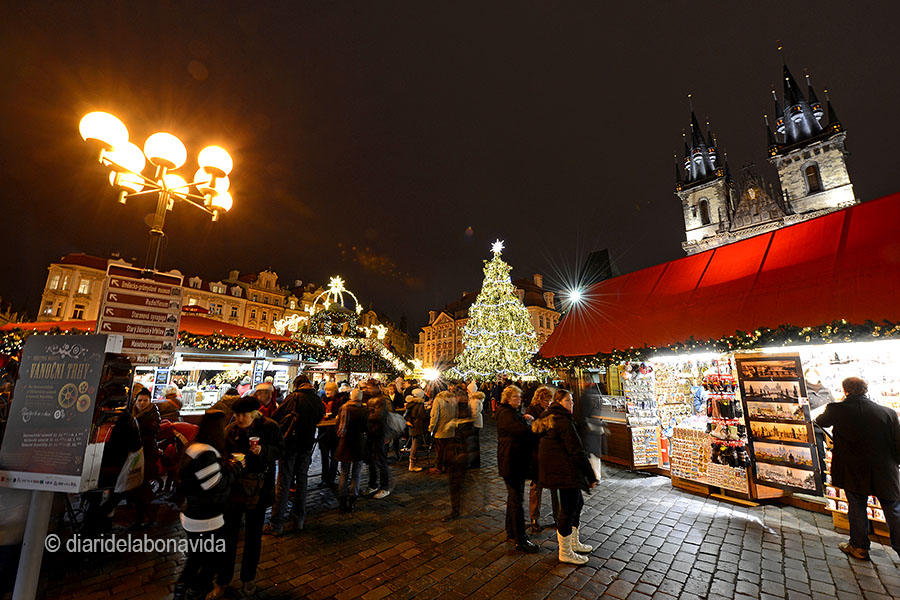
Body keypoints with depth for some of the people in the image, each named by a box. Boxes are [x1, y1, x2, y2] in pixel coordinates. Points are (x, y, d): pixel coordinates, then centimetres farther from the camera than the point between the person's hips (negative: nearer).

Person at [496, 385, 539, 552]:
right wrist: (533, 425, -11)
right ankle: (520, 540, 7)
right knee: (517, 500, -2)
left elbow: (523, 430, 12)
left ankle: (511, 532, 33)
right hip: (512, 462, -11)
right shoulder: (505, 413, -18)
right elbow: (522, 432, -28)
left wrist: (526, 420, -6)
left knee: (514, 496, 20)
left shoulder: (514, 412, 15)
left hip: (518, 461, 11)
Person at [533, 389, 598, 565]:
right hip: (566, 472, -10)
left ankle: (573, 542, 37)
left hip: (556, 470, 10)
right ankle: (565, 553, 18)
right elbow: (577, 451, -19)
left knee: (577, 503, 23)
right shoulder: (564, 421, -19)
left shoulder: (548, 419, 12)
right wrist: (591, 476, -12)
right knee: (568, 509, 2)